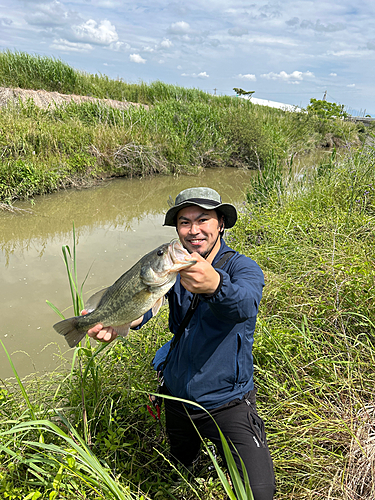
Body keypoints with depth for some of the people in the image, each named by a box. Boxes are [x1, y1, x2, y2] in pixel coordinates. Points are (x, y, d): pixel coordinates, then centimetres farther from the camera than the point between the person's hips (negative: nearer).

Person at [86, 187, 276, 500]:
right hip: (177, 400, 5)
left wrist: (215, 286, -62)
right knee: (181, 472, 26)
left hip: (227, 402, -4)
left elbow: (246, 304, -39)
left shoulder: (242, 267, -17)